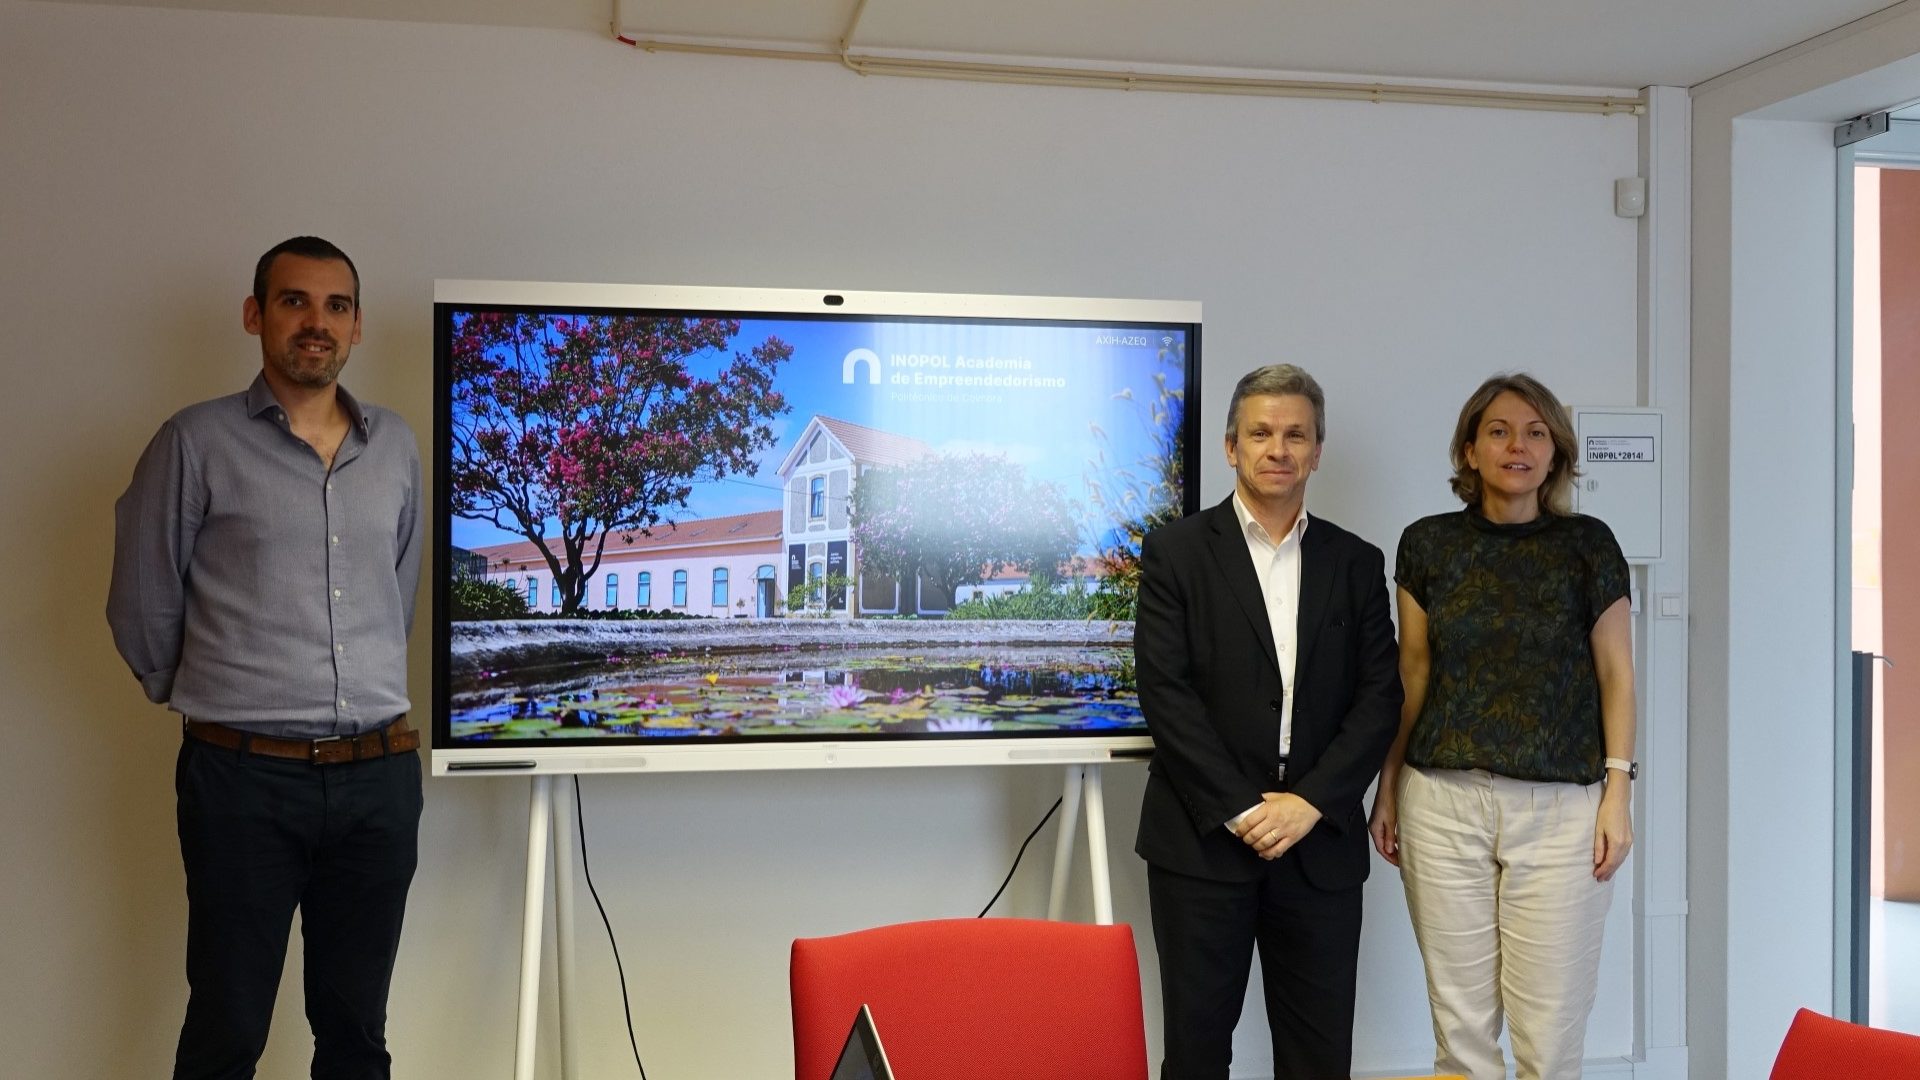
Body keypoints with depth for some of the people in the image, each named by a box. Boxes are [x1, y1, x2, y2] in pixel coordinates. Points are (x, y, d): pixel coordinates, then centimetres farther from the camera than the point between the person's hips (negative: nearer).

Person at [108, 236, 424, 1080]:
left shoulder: (397, 447, 10)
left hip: (380, 775, 3)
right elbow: (142, 605, 3)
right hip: (244, 777, -3)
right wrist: (200, 698, 12)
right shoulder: (197, 442, -3)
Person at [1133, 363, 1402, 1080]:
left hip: (1320, 844, 2)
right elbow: (1165, 691, -6)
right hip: (1203, 838, -2)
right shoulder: (1176, 552, 2)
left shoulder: (1357, 563, 11)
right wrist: (1239, 810, -11)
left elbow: (1380, 697, 4)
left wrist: (1310, 802, -8)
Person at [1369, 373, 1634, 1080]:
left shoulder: (1587, 545, 3)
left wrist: (1617, 794, -3)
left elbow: (1616, 675, 5)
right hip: (1444, 804, 1)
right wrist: (1388, 788, 10)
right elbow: (1412, 673, 11)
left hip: (1560, 806, -1)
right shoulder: (1429, 544, 7)